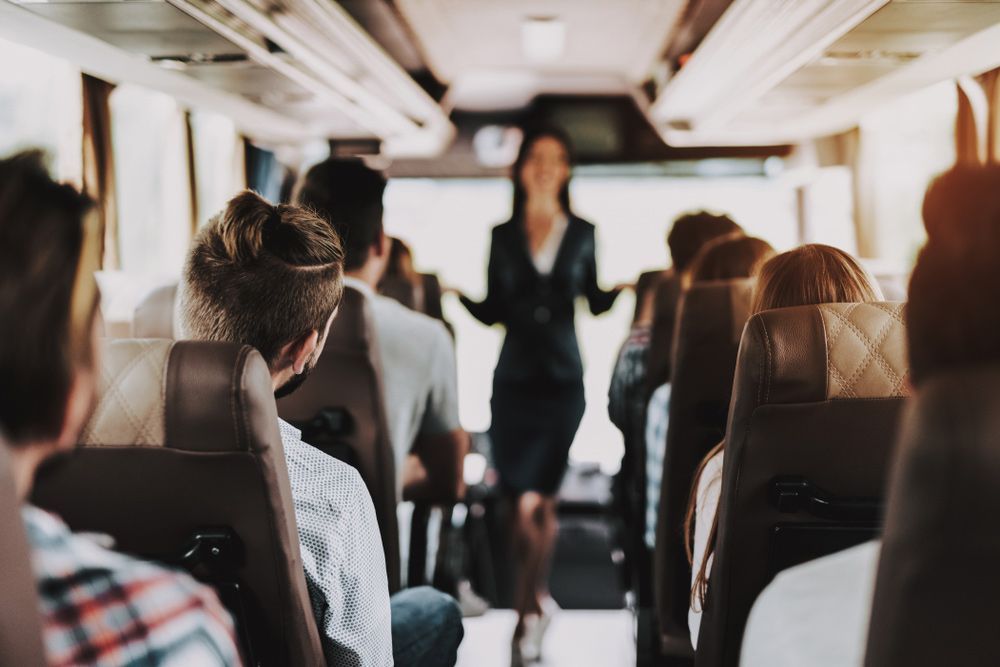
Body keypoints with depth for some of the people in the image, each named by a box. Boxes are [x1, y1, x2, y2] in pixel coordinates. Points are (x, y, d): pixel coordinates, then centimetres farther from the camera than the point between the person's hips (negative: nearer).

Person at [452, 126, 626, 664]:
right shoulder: (502, 236, 8)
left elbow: (595, 302, 12)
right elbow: (493, 312, 8)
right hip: (515, 378, 1)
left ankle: (527, 609, 12)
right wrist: (458, 292, -9)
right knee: (530, 502, 0)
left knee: (537, 499, -2)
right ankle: (537, 600, 21)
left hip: (563, 378, -1)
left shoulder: (582, 233, 7)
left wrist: (622, 286, -8)